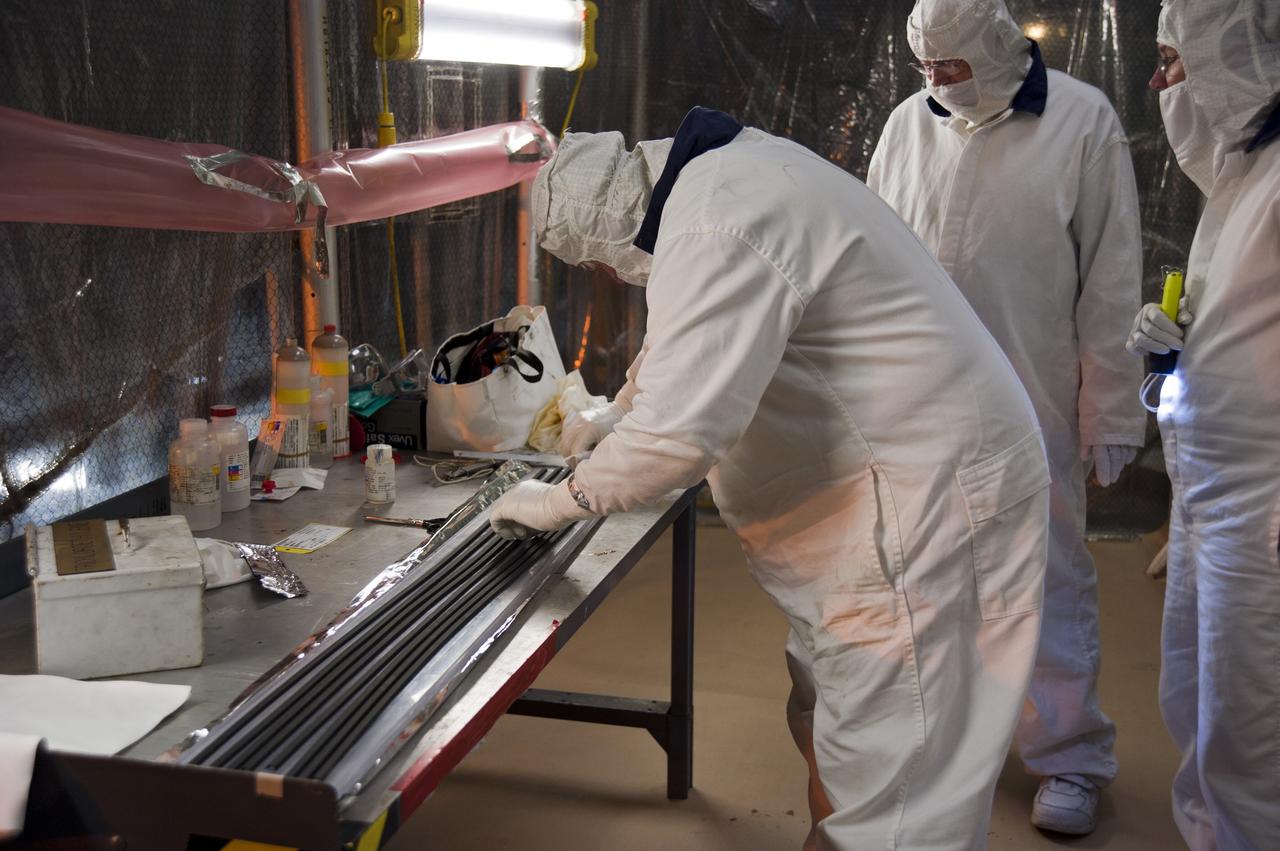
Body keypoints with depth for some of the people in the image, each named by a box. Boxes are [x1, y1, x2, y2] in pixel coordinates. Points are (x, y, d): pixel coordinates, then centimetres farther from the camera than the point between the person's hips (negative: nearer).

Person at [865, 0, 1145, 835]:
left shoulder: (1083, 121, -6)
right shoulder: (909, 123, 3)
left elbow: (1111, 283, -5)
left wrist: (1111, 412, -5)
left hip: (1032, 406, -3)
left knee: (1048, 579, 6)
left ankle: (1071, 757, 20)